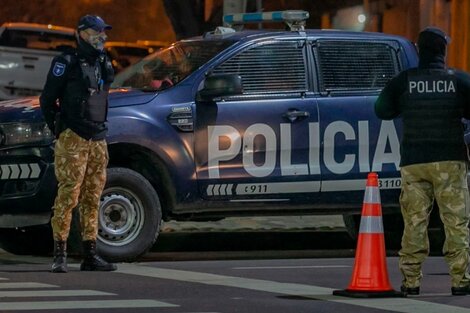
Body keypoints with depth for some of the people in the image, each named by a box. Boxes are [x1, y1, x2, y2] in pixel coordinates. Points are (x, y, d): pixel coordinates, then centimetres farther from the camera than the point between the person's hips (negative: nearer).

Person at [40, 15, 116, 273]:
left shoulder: (104, 64, 16)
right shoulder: (67, 63, -4)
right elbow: (47, 99, -2)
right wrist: (58, 130, -2)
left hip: (97, 140, 7)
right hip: (72, 139, -7)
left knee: (92, 198, 7)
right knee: (68, 195, -11)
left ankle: (90, 256, 10)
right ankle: (59, 256, -10)